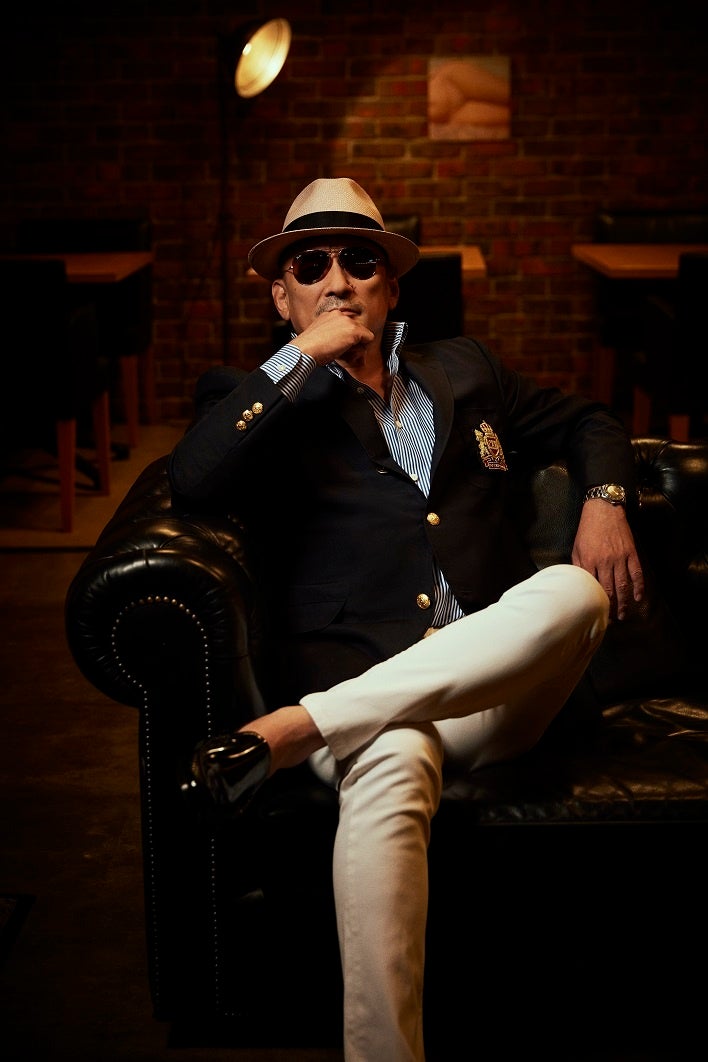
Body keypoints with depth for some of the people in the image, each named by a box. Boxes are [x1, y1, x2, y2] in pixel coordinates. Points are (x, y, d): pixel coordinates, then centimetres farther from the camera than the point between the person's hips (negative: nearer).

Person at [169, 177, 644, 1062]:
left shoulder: (462, 370, 27)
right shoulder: (254, 394, 16)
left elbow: (585, 423, 36)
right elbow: (191, 481, -5)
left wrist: (604, 499, 12)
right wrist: (303, 358, -4)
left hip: (490, 688, 4)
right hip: (350, 679, -3)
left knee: (575, 590, -30)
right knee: (390, 769, -39)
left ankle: (286, 731, -33)